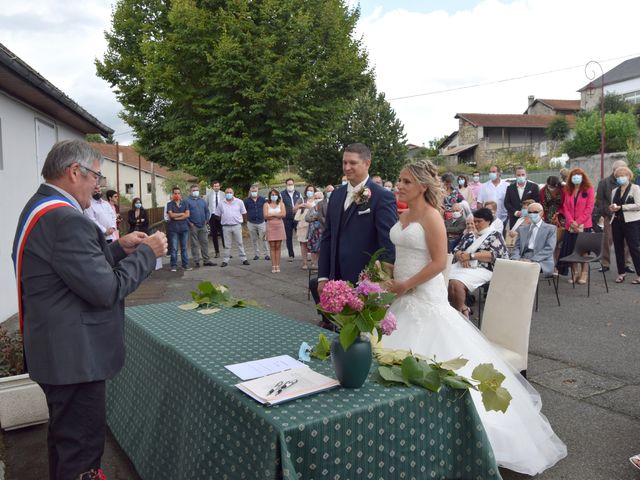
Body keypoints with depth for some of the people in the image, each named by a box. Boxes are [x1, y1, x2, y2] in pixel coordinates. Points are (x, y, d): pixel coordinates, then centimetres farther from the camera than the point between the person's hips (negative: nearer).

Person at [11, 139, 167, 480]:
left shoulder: (39, 208, 9)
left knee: (65, 436, 28)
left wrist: (118, 248, 6)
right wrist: (147, 253, -13)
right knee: (81, 445, 6)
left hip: (56, 350, 11)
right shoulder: (65, 219, -25)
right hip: (73, 357, -11)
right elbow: (106, 289, -25)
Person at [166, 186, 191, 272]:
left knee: (184, 248, 6)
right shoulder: (169, 204, 5)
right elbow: (171, 215, -10)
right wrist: (182, 214, -3)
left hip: (184, 228, 2)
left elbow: (187, 215, -2)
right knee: (174, 248, -3)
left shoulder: (184, 203, 11)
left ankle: (185, 264, 11)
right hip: (173, 229, -2)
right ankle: (174, 266, 3)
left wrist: (176, 217, -8)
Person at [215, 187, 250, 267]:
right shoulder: (221, 204, 6)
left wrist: (238, 219, 7)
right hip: (226, 227, 1)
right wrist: (225, 220, 10)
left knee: (240, 243, 3)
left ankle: (244, 259, 9)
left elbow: (243, 213, 9)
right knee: (227, 245, 6)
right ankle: (225, 260, 11)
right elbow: (218, 215, 13)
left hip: (237, 225, -1)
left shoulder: (239, 202, 3)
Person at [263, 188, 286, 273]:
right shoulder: (266, 204, 6)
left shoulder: (281, 204, 9)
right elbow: (266, 216, -7)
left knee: (278, 246, 0)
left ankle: (277, 266, 2)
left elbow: (283, 214, -6)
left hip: (279, 226, 1)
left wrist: (272, 214, -6)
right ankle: (273, 266, -1)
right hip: (270, 226, -1)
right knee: (272, 246, -2)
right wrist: (277, 215, -7)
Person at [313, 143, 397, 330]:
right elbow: (327, 237, 12)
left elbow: (388, 244, -13)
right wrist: (323, 276, 8)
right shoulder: (337, 194, 10)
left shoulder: (382, 197, -10)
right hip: (336, 278, 5)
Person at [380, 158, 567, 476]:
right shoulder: (405, 214, 10)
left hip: (425, 298, -9)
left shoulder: (430, 216, -14)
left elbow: (439, 262, -20)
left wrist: (405, 286, -18)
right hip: (405, 297, 9)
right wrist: (389, 276, 7)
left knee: (427, 360, -3)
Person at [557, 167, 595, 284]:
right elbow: (565, 207, 6)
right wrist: (571, 222, -9)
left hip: (584, 225, -3)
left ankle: (583, 275, 4)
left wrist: (578, 222, -12)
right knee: (570, 250, 2)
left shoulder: (589, 190, 2)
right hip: (570, 225, 3)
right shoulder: (567, 190, 12)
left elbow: (589, 208, -4)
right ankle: (574, 274, 11)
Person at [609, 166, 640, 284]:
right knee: (618, 248, 7)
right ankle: (621, 273, 17)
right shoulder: (614, 191, 16)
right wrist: (612, 208, -2)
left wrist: (621, 207, -15)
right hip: (617, 222, 6)